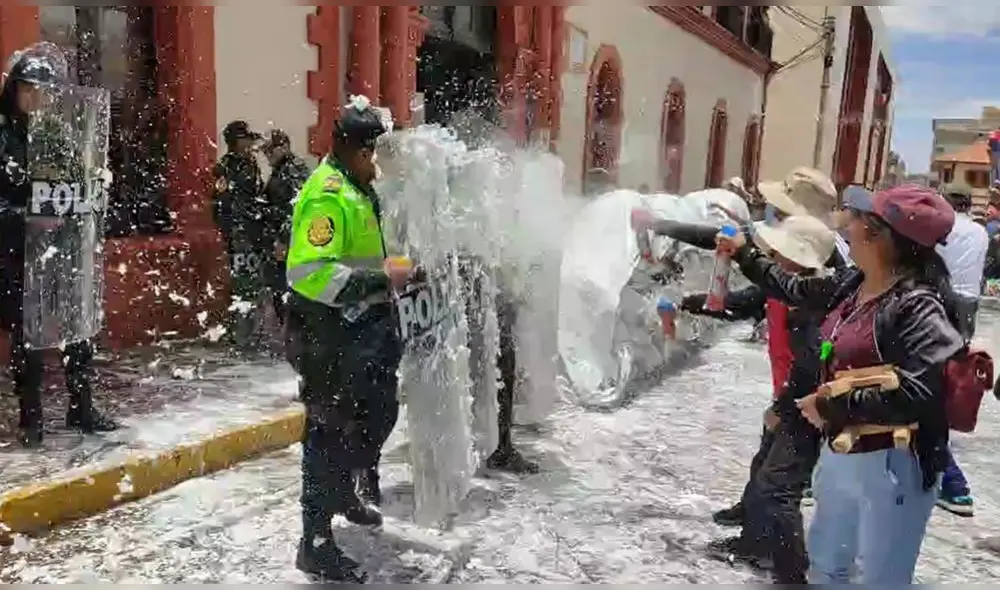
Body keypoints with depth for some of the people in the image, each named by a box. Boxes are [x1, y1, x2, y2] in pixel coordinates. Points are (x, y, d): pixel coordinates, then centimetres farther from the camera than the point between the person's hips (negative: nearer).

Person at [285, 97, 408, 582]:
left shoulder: (358, 188, 12)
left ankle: (349, 492, 47)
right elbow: (308, 273, -31)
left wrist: (395, 276, 13)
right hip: (330, 336, -10)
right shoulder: (327, 195, -20)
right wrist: (380, 280, -29)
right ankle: (316, 544, 12)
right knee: (332, 431, -2)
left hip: (363, 330, 10)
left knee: (379, 413, 23)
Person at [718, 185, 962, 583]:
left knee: (877, 577, 8)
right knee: (825, 563, 27)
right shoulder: (851, 287, 2)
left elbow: (921, 393, -30)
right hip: (839, 454, 8)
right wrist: (744, 255, 24)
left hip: (892, 465, -8)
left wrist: (833, 406, -23)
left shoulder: (918, 307, -22)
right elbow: (795, 290, 19)